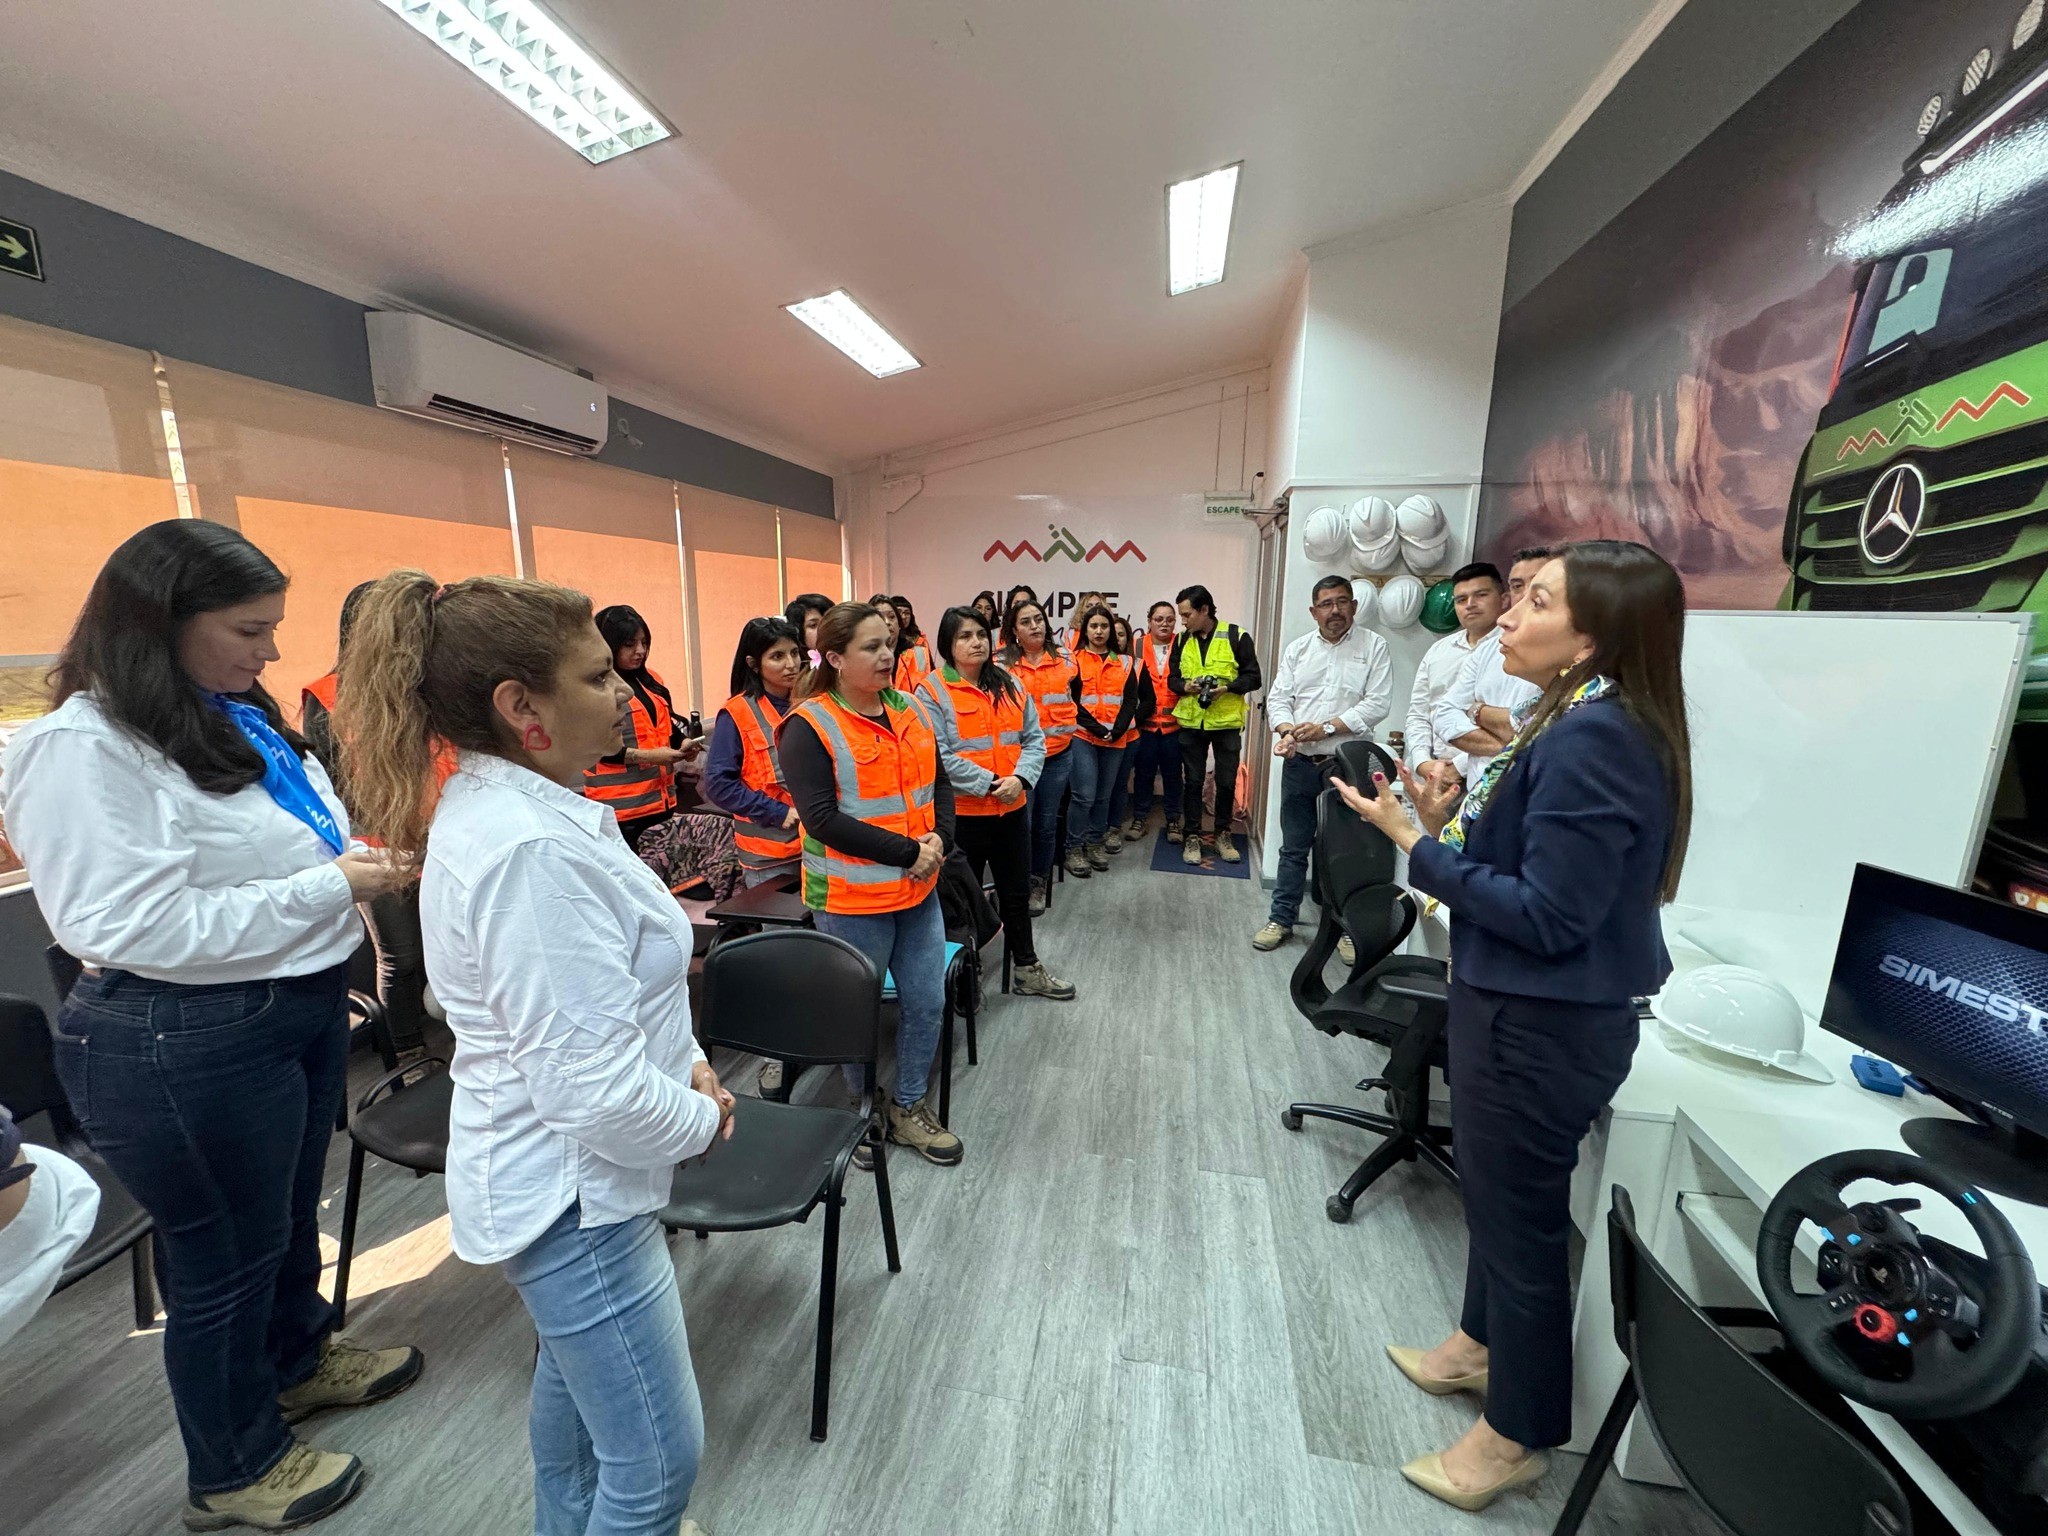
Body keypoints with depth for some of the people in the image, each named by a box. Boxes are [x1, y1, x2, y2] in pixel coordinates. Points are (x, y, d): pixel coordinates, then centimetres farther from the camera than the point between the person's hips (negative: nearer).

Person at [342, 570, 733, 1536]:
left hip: (550, 1171, 10)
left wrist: (685, 1059, 2)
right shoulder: (535, 850, -31)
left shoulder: (493, 802, 0)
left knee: (573, 1368, 32)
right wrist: (703, 1120, -12)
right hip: (573, 1193, -10)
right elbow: (598, 1094, -30)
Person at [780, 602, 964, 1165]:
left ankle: (908, 1107, 38)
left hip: (919, 889, 6)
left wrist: (940, 837, -9)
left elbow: (940, 782, 10)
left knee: (926, 1003, 15)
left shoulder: (912, 711, 5)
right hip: (851, 897, -6)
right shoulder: (809, 726, -14)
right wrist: (906, 852, -21)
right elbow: (822, 818, -20)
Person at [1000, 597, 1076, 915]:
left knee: (1046, 824, 11)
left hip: (1057, 756, 3)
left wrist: (1061, 731, 9)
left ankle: (1039, 884, 28)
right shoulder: (1003, 665, -4)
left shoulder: (1063, 664, 6)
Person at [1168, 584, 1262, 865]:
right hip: (1191, 722, 2)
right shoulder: (1182, 640, 4)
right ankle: (1192, 836, 19)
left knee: (1227, 781, 9)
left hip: (1227, 722, -2)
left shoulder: (1236, 636, -6)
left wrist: (1227, 687, -22)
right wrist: (1185, 686, -15)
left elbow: (1253, 677, -5)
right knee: (1192, 781, 8)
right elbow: (1172, 678, 8)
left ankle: (1222, 835, 25)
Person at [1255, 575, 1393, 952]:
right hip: (1300, 762, 3)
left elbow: (1378, 703, -8)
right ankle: (1281, 918, 21)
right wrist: (1287, 731, -15)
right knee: (1294, 846, 11)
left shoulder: (1373, 646, 0)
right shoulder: (1297, 649, 10)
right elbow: (1278, 698, 5)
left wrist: (1326, 728, -16)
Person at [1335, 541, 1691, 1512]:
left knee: (1519, 1212, 11)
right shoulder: (1581, 722, 6)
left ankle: (1517, 1432, 36)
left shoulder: (1593, 739, -25)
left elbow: (1548, 916, -25)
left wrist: (1417, 844, -22)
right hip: (1522, 1006, 10)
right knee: (1494, 1187, 27)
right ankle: (1484, 1342, 51)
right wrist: (1452, 815, -4)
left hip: (1543, 1024, -10)